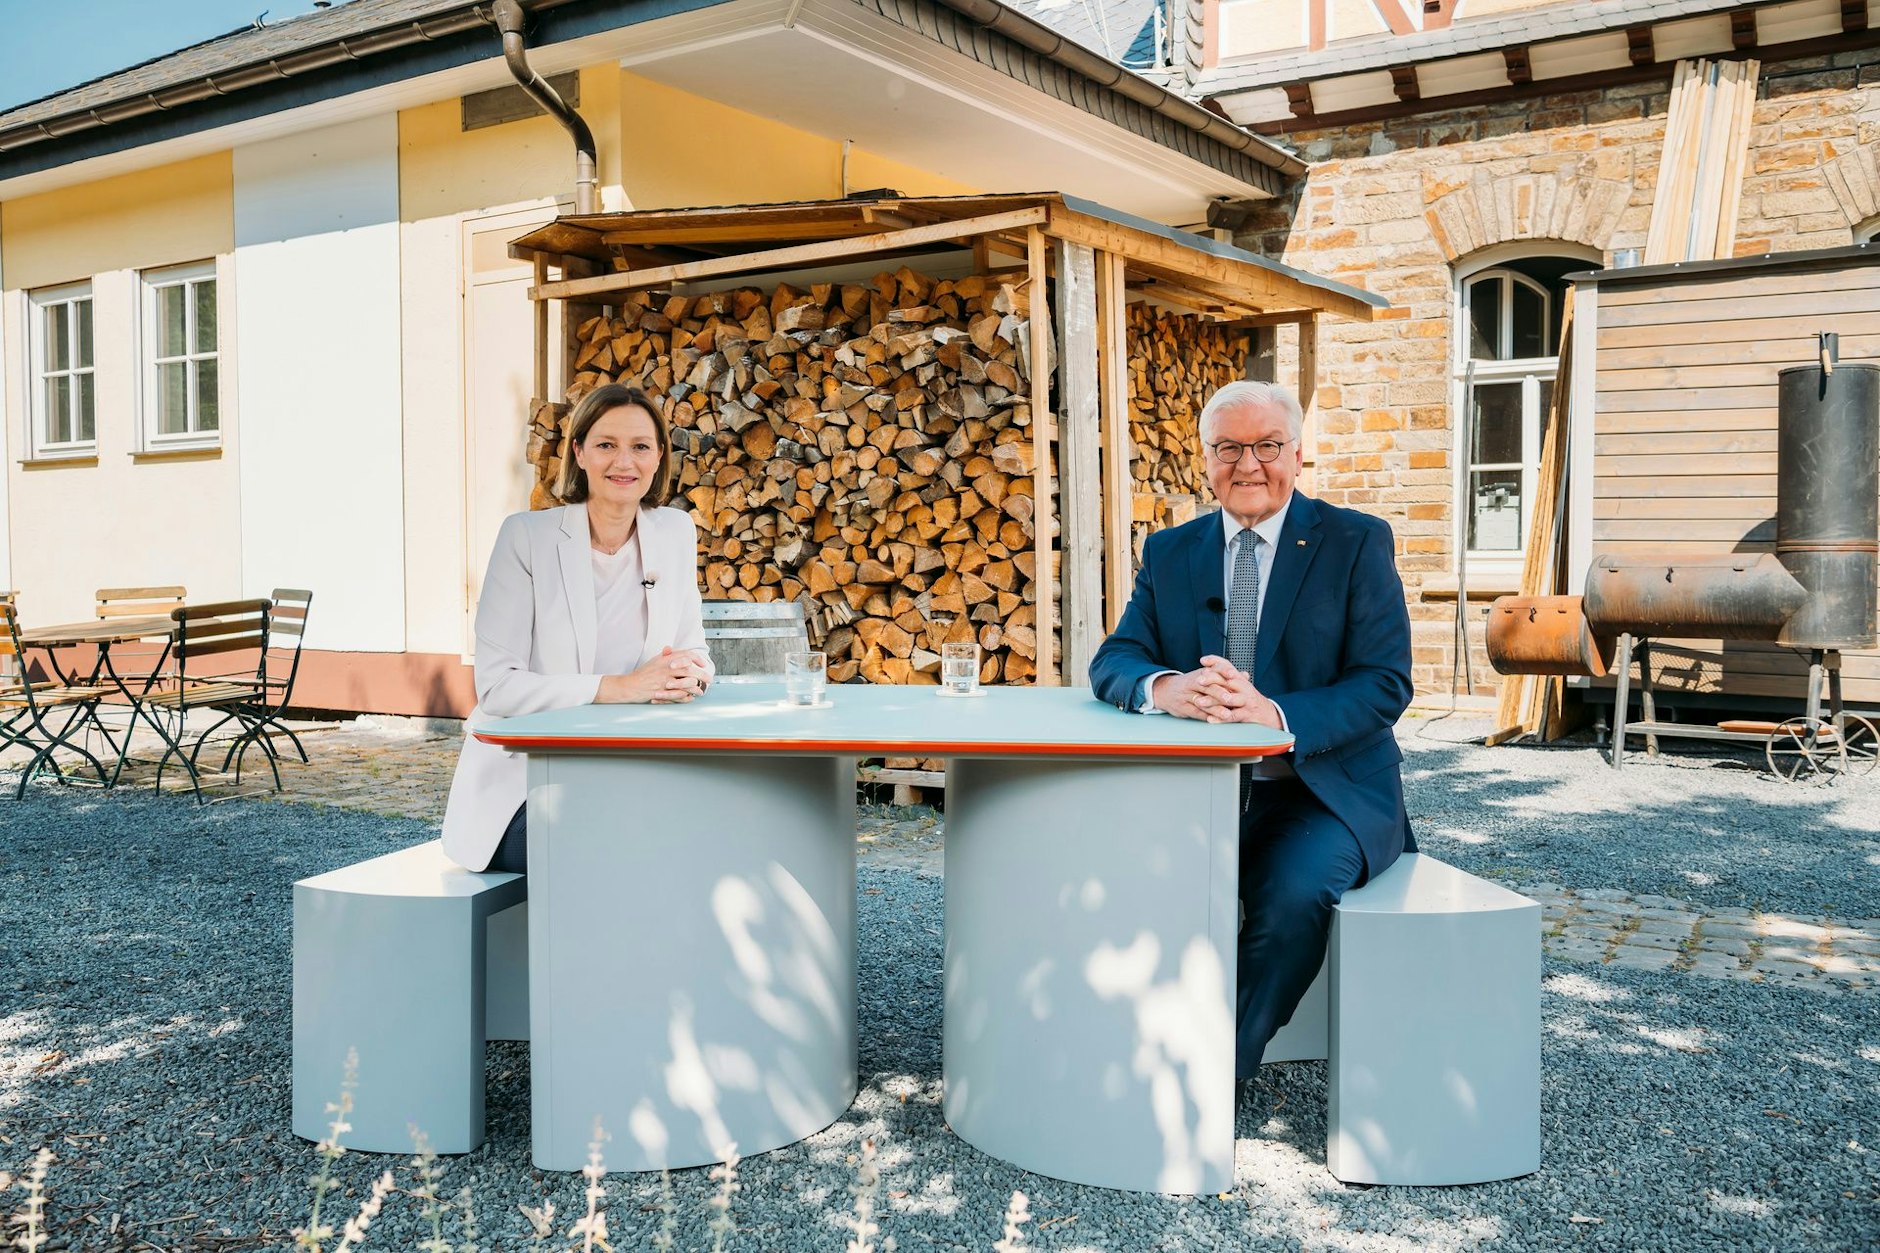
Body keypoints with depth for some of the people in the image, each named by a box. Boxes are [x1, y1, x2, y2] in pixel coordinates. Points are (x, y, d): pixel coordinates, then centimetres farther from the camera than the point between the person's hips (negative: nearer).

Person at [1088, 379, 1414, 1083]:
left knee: (1292, 892, -31)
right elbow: (1113, 661, 2)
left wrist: (1274, 713, -27)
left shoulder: (1357, 543, 0)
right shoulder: (1169, 552, 11)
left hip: (1324, 793, -3)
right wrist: (1167, 688, -23)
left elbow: (1385, 684, -9)